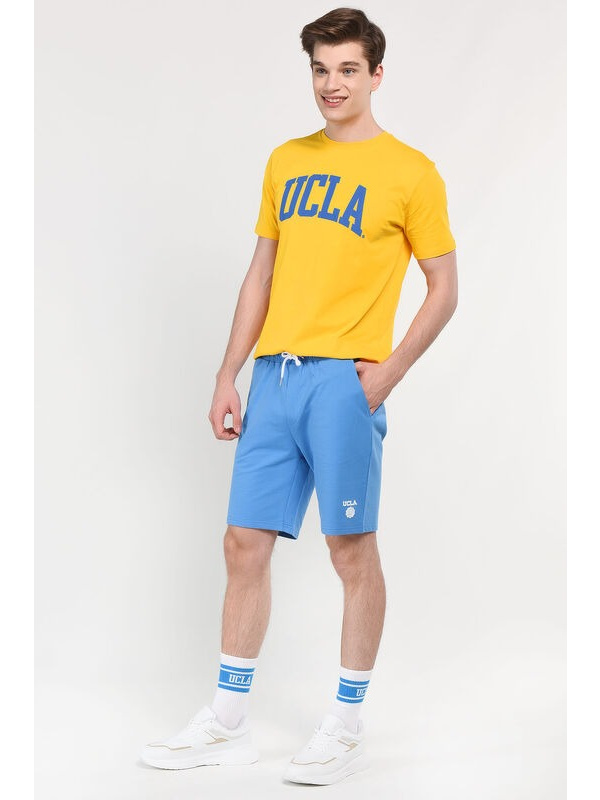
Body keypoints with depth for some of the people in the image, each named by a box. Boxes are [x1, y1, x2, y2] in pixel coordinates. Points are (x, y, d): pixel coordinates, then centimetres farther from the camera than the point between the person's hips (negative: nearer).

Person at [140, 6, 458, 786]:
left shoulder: (410, 172, -1)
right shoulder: (286, 162, 15)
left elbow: (443, 290, 1)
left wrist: (387, 371, -10)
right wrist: (228, 376, 11)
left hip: (343, 378, -5)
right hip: (274, 374, 6)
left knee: (352, 547, 0)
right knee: (245, 543, 6)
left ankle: (347, 726, 13)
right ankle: (228, 722, 17)